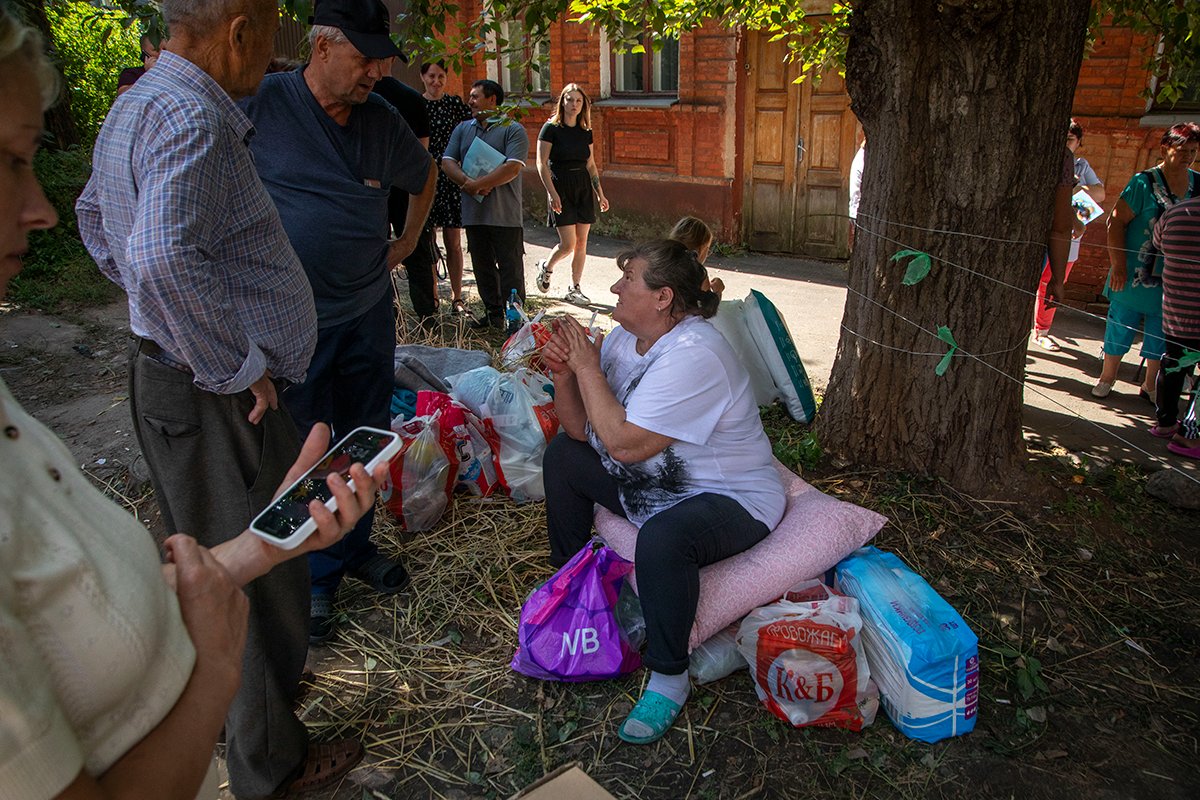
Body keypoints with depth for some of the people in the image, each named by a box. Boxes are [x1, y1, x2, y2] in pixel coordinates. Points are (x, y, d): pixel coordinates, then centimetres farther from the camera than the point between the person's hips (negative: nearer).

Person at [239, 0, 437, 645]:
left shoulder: (382, 121, 4)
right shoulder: (261, 104, -12)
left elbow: (424, 173, 24)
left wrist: (409, 241, 17)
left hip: (369, 311, 5)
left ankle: (357, 547, 36)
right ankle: (316, 576, 23)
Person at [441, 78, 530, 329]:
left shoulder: (513, 130, -3)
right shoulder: (462, 129, 15)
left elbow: (512, 168, -16)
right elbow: (447, 162, 5)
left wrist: (475, 184, -17)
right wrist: (468, 183, -14)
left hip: (505, 214, -6)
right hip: (473, 212, 6)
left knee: (510, 268, -2)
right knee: (483, 267, 12)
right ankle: (493, 313, 23)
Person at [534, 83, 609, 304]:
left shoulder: (585, 131, 9)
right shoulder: (551, 128, -6)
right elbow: (542, 164, -9)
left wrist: (600, 193, 13)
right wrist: (552, 193, -17)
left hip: (583, 188, 5)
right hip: (561, 188, -5)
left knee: (581, 242, 3)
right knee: (568, 244, -10)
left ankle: (574, 289, 13)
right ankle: (546, 267, 21)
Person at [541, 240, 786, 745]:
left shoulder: (693, 356, -30)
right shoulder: (627, 337, -1)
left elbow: (623, 443, -33)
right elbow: (580, 429, 2)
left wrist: (588, 367, -23)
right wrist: (563, 373, -17)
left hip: (731, 501, -9)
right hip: (650, 485, 10)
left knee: (662, 538, -40)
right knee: (563, 454, 13)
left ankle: (668, 677, -14)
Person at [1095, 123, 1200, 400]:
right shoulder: (1144, 182, -9)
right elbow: (1115, 221, -11)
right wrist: (1118, 266, -16)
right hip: (1135, 276, -4)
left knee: (1161, 335, 11)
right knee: (1121, 325, 6)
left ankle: (1150, 385, 25)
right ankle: (1107, 377, 24)